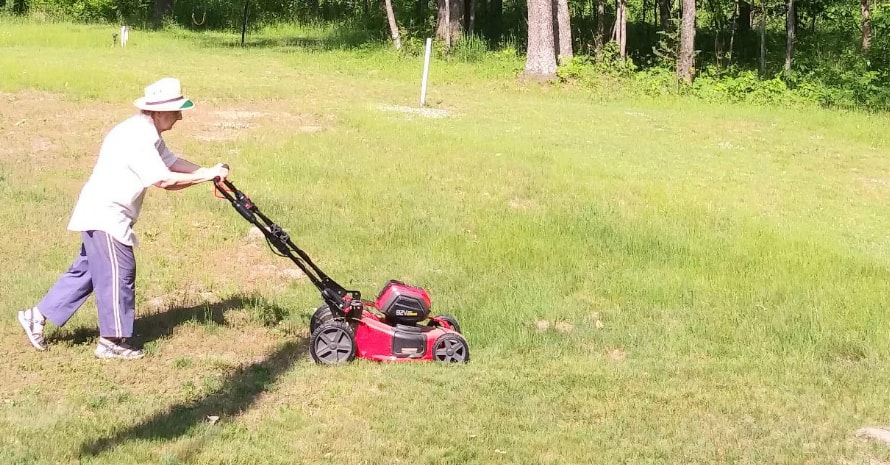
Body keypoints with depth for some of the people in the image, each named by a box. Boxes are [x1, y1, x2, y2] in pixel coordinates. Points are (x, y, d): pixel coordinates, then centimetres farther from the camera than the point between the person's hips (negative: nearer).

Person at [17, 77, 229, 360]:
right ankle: (112, 341, 6)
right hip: (104, 215, -10)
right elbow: (164, 180, -26)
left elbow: (172, 162, 10)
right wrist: (207, 176, -21)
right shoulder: (135, 138, -23)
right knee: (119, 272, -3)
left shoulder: (148, 133, 10)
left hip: (104, 214, 10)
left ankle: (37, 316, 22)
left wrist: (210, 173, -3)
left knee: (86, 272, 16)